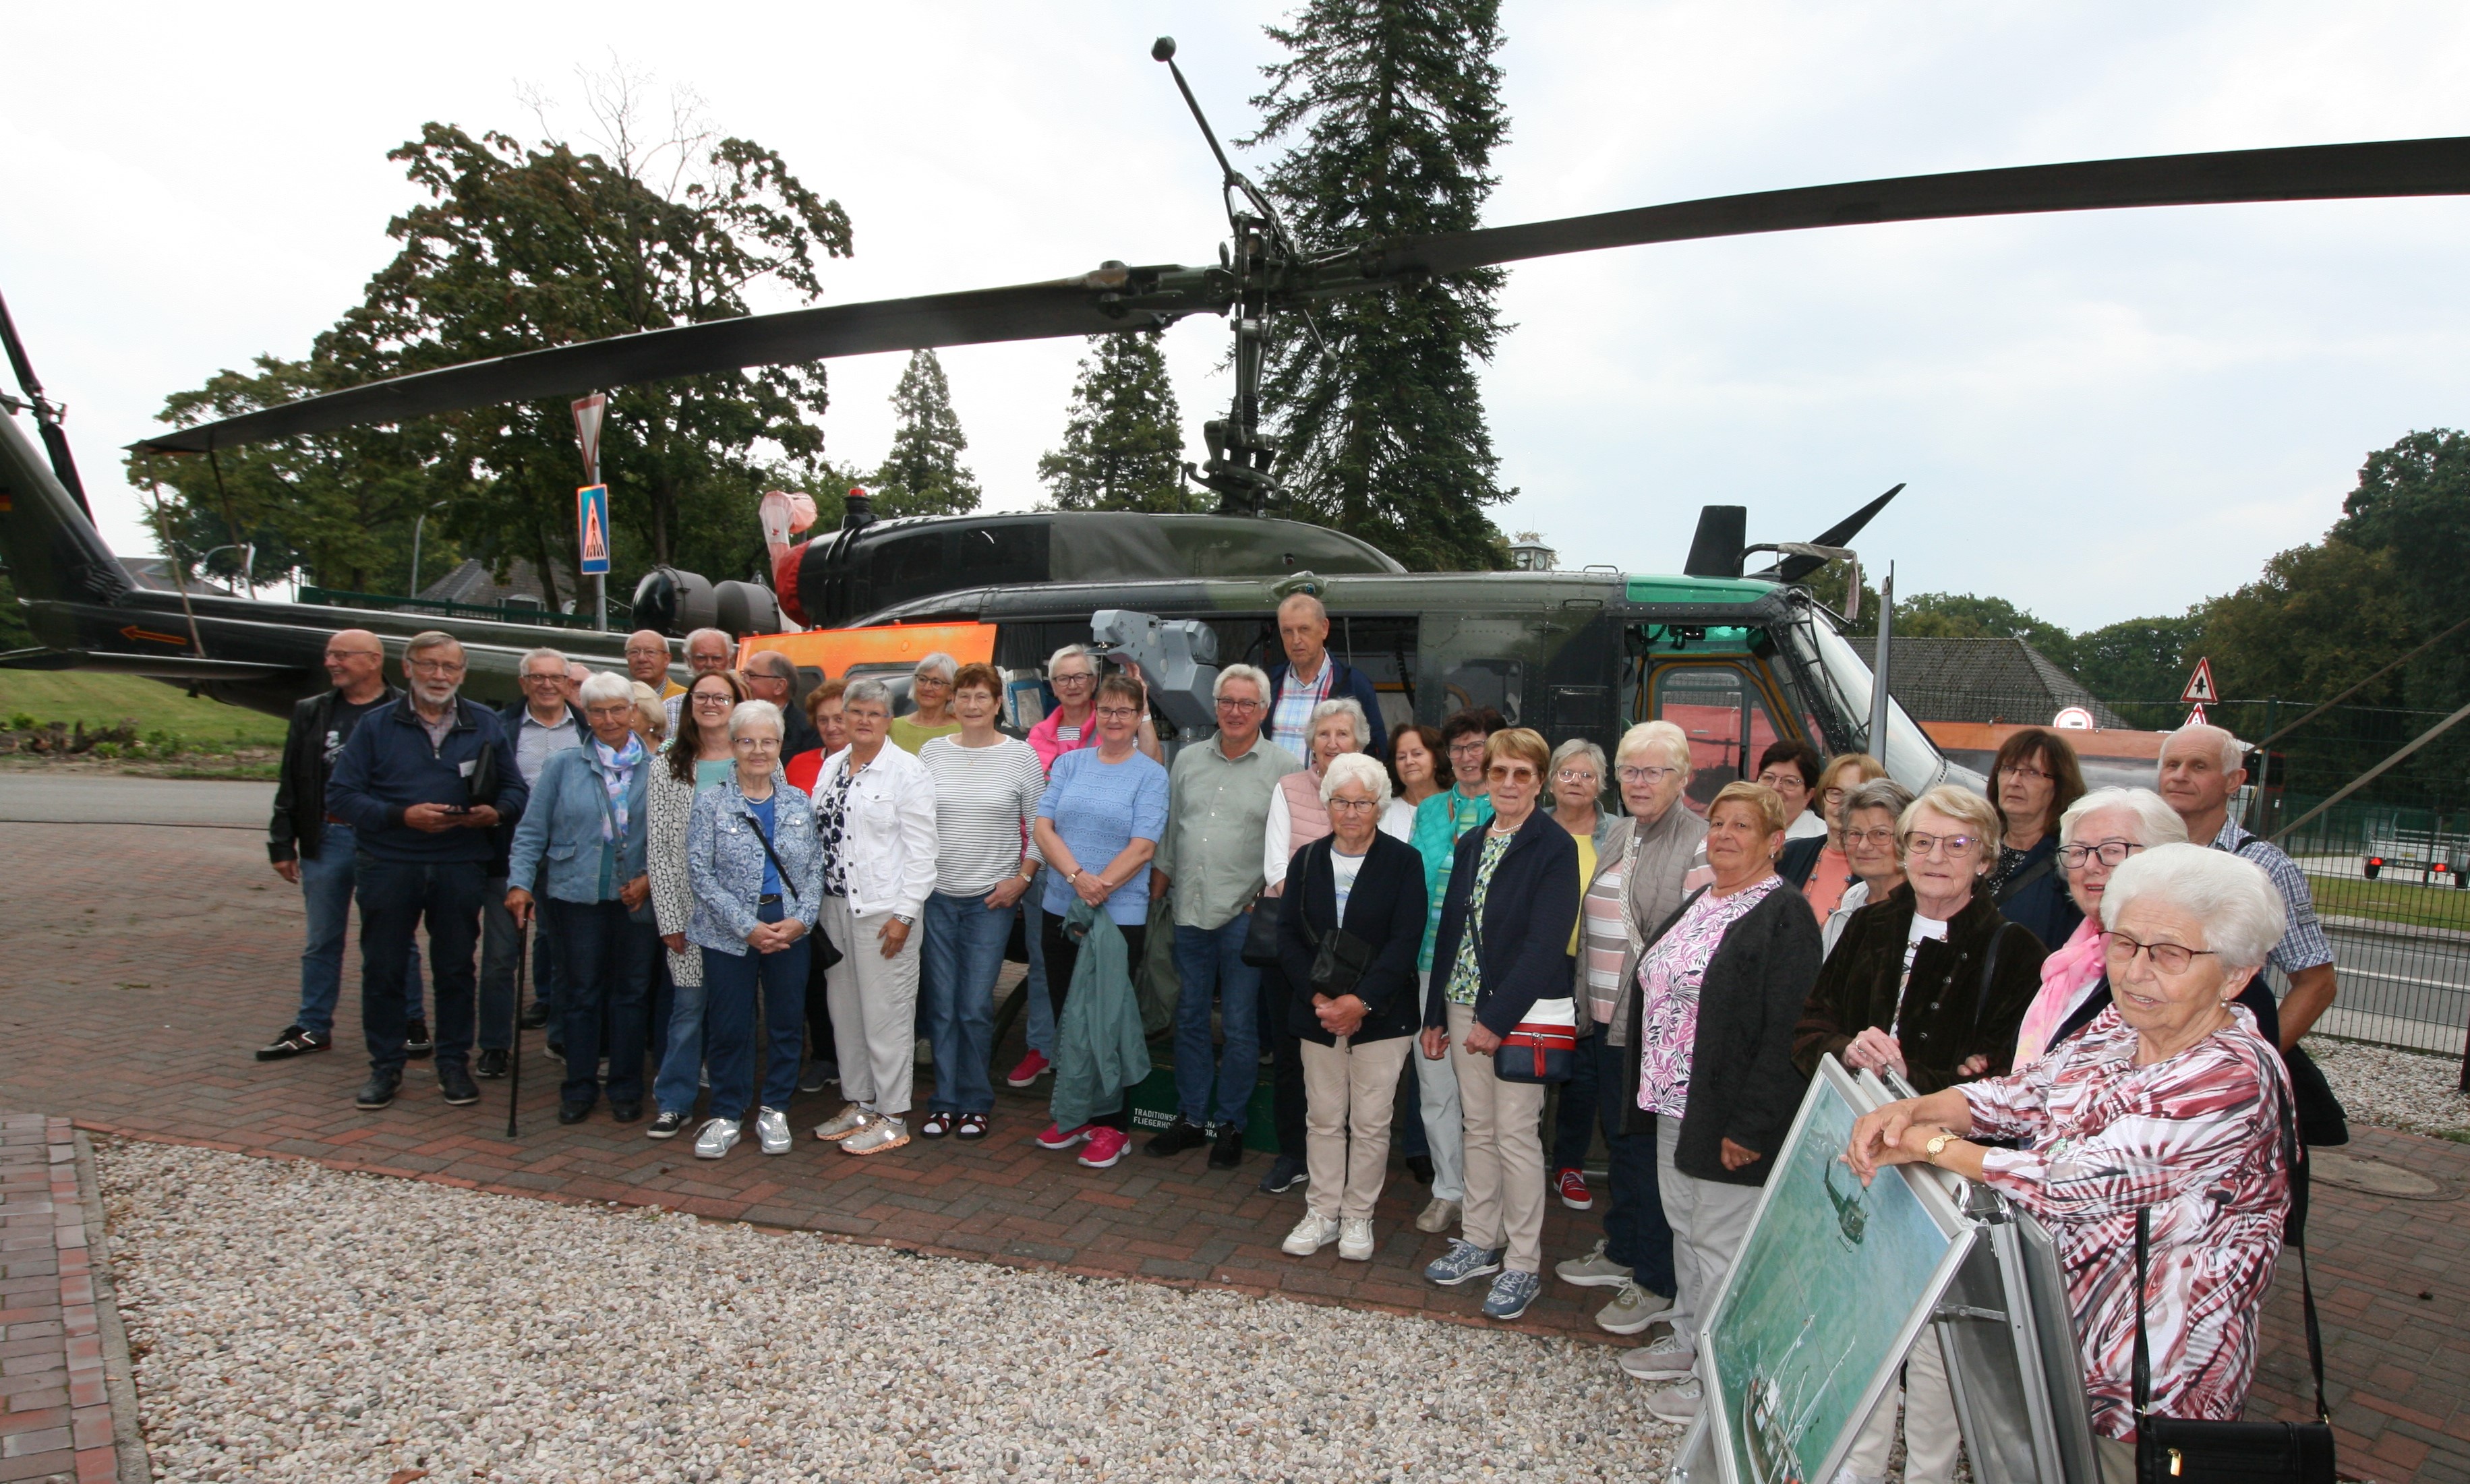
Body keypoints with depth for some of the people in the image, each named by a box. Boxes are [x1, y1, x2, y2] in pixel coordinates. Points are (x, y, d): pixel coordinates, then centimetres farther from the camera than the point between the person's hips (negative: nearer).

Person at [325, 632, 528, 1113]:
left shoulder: (486, 724, 7)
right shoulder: (376, 725, 2)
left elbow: (515, 789, 8)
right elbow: (340, 796, -4)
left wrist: (495, 812, -14)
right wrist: (401, 815, -17)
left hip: (460, 869, 1)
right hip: (388, 868, 0)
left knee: (456, 968, 8)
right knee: (382, 969, 7)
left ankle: (454, 1064, 21)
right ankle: (385, 1068, 21)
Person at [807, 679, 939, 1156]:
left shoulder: (907, 772, -8)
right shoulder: (831, 766, 13)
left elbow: (920, 850, -11)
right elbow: (818, 834, 15)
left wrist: (904, 913, -16)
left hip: (884, 909, -7)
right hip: (835, 904, 7)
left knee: (885, 1012, -2)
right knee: (844, 1008, 13)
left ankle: (891, 1117, 9)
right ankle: (857, 1102, 26)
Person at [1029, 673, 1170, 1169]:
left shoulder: (1151, 775, -3)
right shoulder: (1069, 763, 7)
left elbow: (1142, 847, -11)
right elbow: (1043, 827, -1)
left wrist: (1101, 886, -20)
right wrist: (1077, 876, -16)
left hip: (1120, 915, -4)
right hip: (1059, 910, 4)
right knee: (1066, 1015, 12)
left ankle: (1110, 1125, 15)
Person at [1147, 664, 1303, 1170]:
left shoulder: (1284, 767, -4)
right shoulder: (1188, 760, 11)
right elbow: (1168, 835, 15)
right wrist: (1155, 896, 11)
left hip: (1244, 914, -4)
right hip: (1189, 910, 4)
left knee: (1240, 1024, 4)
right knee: (1189, 1017, 13)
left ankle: (1229, 1124, 18)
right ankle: (1190, 1117, 25)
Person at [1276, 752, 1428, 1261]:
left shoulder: (1403, 861, -4)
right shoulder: (1306, 861, 5)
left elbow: (1405, 942, -10)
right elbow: (1288, 937, 2)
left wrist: (1361, 1001, -17)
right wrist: (1316, 996, -12)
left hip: (1382, 1015, -2)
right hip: (1317, 1012, 3)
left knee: (1371, 1122, 5)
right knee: (1323, 1118, 10)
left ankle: (1358, 1216, 20)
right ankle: (1322, 1213, 23)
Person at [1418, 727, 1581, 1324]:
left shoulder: (1554, 847, -11)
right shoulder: (1471, 844, 10)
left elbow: (1545, 943, -17)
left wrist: (1497, 1018, -19)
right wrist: (1436, 1013, 11)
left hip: (1520, 1010, -6)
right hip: (1465, 1004, 6)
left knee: (1516, 1135, -1)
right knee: (1479, 1129, 14)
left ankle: (1523, 1265, 11)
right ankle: (1481, 1241, 27)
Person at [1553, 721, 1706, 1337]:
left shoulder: (1701, 844, -14)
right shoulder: (1618, 835, 12)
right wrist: (1586, 1004, 14)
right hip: (1605, 1019, 8)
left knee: (1650, 1150, 3)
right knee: (1618, 1141, 20)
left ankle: (1656, 1283, 18)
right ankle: (1620, 1251, 36)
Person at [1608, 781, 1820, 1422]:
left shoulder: (1784, 916, -15)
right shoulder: (1700, 901, 12)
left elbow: (1785, 1031, -20)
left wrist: (1750, 1125, -22)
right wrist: (1651, 1090, 14)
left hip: (1728, 1115, -8)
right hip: (1674, 1103, 9)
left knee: (1719, 1239, 3)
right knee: (1685, 1225, 20)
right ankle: (1688, 1340, 36)